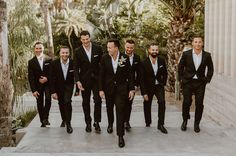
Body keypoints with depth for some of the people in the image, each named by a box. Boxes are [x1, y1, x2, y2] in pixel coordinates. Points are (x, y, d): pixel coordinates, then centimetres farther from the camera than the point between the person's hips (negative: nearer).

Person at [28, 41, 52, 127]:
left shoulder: (49, 60, 0)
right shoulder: (31, 62, 1)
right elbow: (30, 77, -3)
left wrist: (47, 78, -15)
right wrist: (33, 90, -10)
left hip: (47, 83, -1)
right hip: (38, 85, 1)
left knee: (48, 99, -21)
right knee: (40, 103, 4)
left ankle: (45, 118, -9)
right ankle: (42, 121, 14)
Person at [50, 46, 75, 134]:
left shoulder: (73, 63, -17)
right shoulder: (54, 63, -17)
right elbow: (52, 79, -13)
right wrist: (53, 92, -15)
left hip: (69, 85, -2)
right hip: (58, 86, 2)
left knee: (67, 102, -20)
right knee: (61, 104, 14)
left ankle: (68, 123, -12)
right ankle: (64, 120, 38)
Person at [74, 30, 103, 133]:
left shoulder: (98, 48, -2)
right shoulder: (78, 52, -3)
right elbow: (76, 68, -2)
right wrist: (77, 81, -12)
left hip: (96, 79, 0)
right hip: (84, 80, 0)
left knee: (98, 100, -4)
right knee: (86, 102, 7)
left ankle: (96, 122, 8)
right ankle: (88, 123, 17)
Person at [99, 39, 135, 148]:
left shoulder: (125, 58, -10)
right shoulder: (105, 58, -7)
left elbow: (129, 74, -4)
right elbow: (101, 75, -1)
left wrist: (131, 89, -6)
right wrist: (101, 89, -3)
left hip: (121, 88, -2)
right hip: (108, 88, 2)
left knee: (120, 111, -8)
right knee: (109, 108, 20)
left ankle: (120, 136, -4)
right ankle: (110, 123, 49)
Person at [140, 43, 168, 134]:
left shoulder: (162, 61, -5)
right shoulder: (144, 63, -14)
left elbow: (165, 73, 12)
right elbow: (142, 79, -13)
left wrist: (163, 83, 5)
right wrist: (144, 93, -15)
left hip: (159, 86, 1)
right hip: (148, 87, -1)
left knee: (162, 102, -19)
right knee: (147, 105, 9)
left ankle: (160, 124, -12)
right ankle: (148, 123, 31)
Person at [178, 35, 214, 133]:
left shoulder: (207, 55, -2)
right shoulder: (186, 54, -4)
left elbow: (210, 69, 11)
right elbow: (180, 67, 6)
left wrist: (207, 79, 4)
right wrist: (181, 78, 2)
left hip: (200, 83, 1)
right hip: (187, 82, -1)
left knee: (199, 104, 1)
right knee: (186, 103, 1)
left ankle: (196, 124, 16)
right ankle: (185, 121, 23)